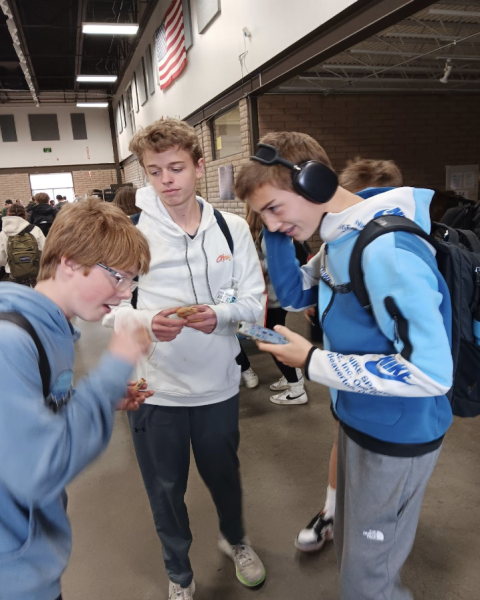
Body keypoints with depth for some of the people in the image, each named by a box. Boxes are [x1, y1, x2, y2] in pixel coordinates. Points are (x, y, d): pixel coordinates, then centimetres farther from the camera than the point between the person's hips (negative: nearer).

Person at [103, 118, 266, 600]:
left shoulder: (232, 228, -2)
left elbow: (253, 299, -1)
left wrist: (220, 314, -22)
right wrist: (146, 322, -26)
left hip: (218, 383, 2)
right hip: (154, 388, -1)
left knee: (224, 474, 23)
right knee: (165, 488, 17)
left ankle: (234, 538, 56)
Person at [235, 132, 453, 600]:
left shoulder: (386, 250, -29)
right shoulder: (340, 239, -1)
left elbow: (431, 371, -30)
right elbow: (294, 295, 11)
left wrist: (312, 363, -24)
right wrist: (275, 230, -4)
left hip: (396, 438, -8)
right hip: (359, 422, 8)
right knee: (351, 555, 28)